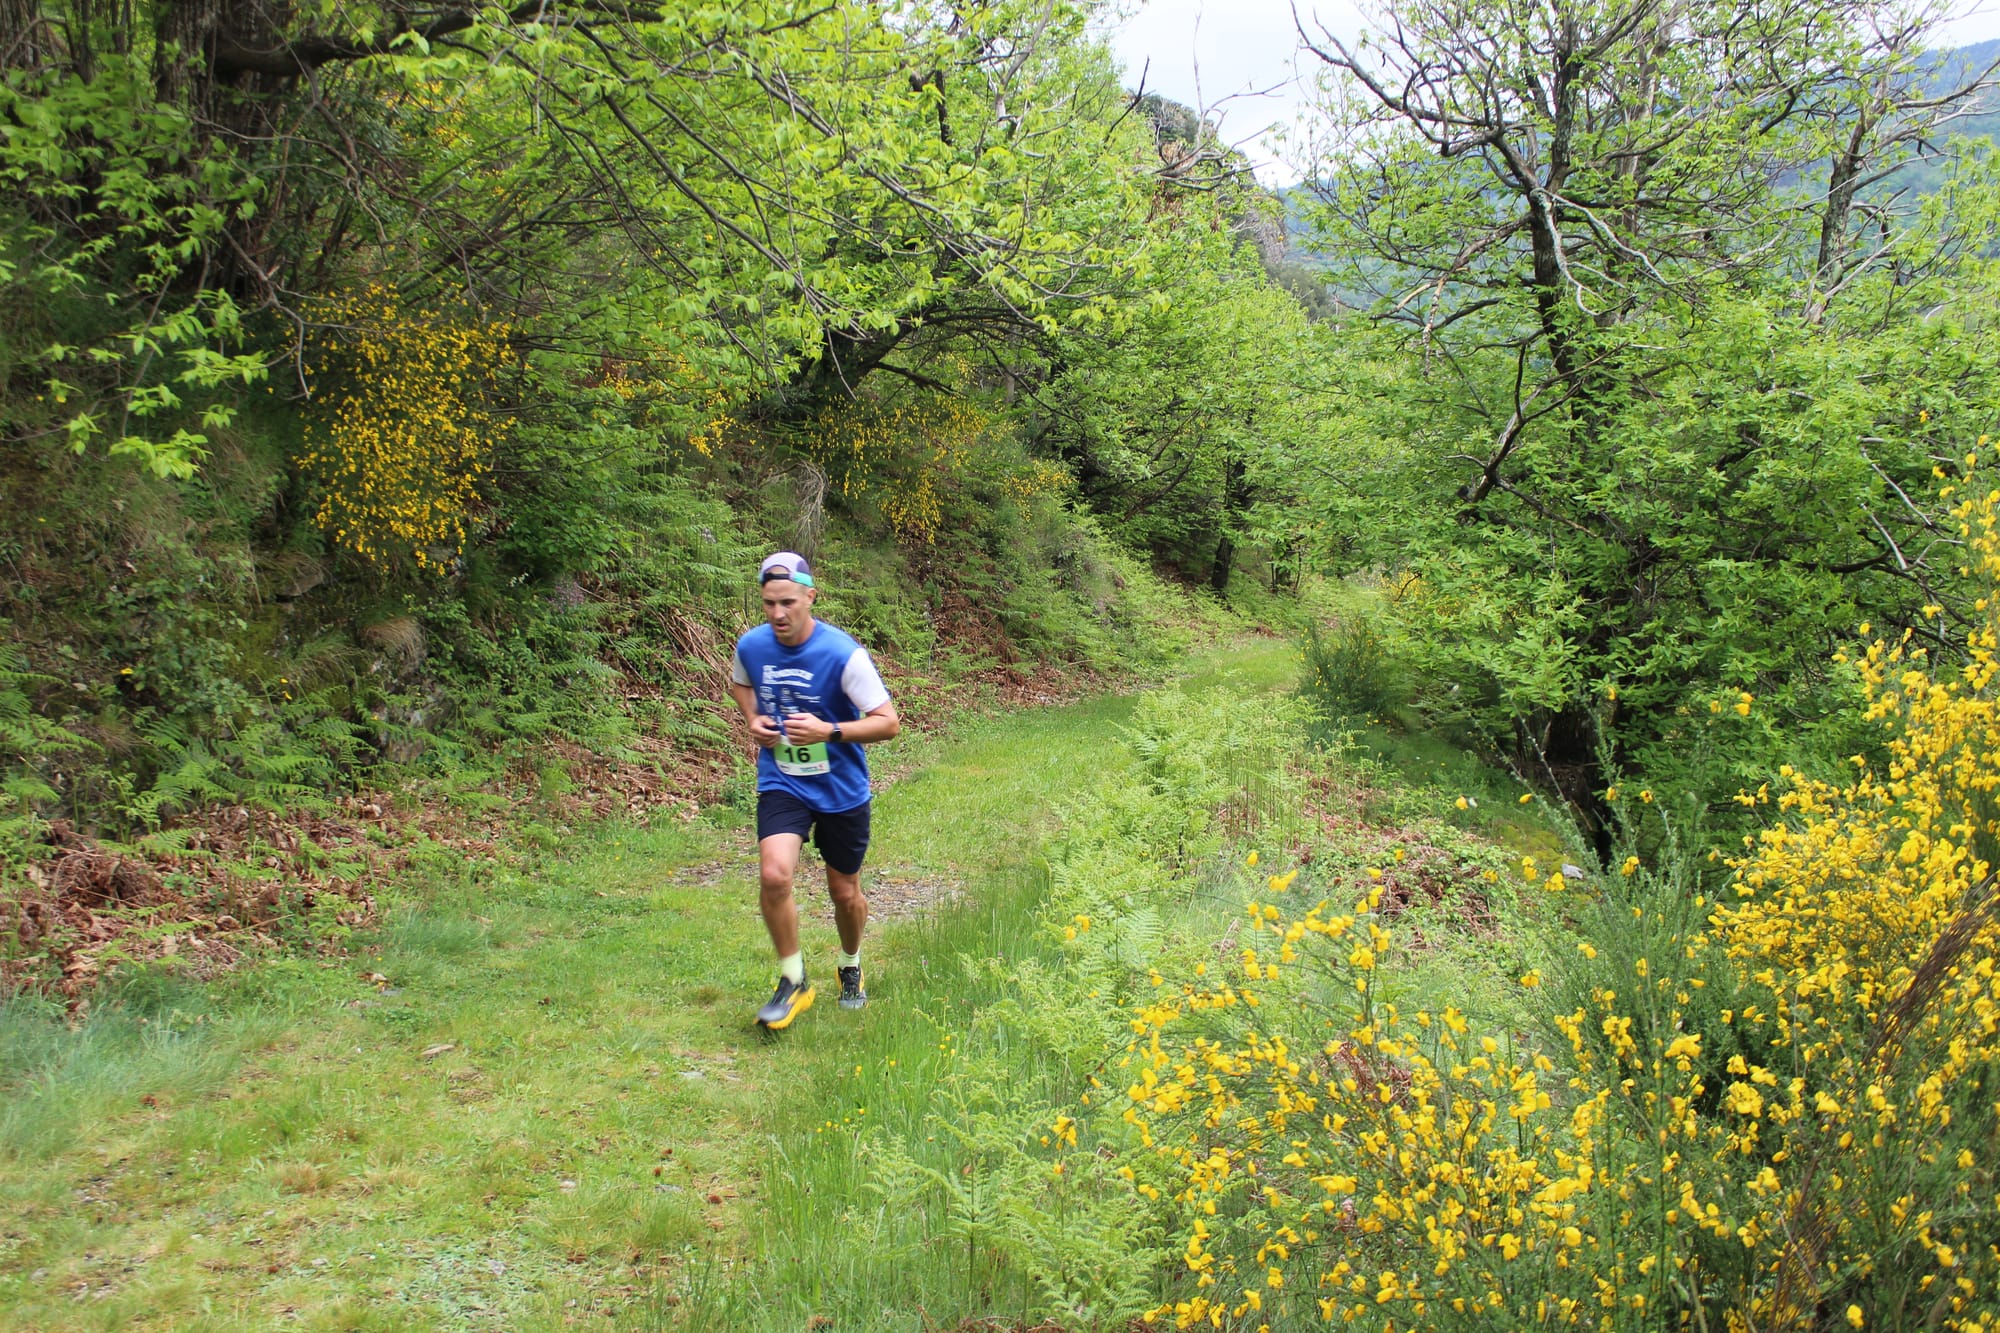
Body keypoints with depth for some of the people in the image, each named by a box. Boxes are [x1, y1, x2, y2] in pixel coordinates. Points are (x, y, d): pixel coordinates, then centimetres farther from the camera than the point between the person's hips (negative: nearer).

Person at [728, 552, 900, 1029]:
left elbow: (888, 722, -17)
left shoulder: (843, 653, -20)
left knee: (845, 892, 12)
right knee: (774, 874, -22)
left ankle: (851, 968, 44)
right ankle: (793, 982, -1)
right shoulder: (751, 646, -7)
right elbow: (738, 682, 18)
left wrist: (829, 730, -31)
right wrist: (753, 719, -2)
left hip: (842, 791, -1)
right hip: (781, 785, 2)